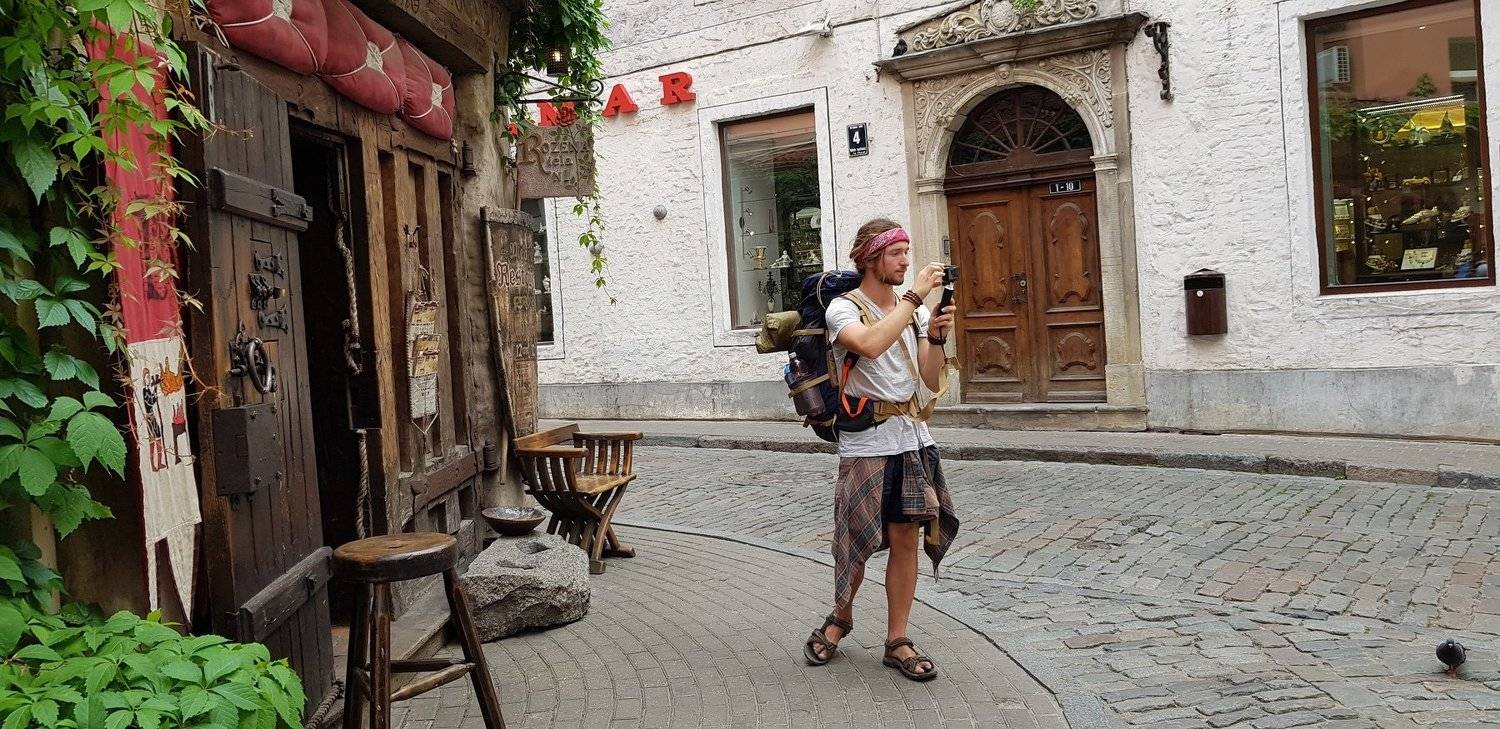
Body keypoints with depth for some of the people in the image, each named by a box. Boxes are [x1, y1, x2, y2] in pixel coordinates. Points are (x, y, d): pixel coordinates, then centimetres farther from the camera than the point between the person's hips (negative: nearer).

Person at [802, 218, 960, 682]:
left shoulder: (915, 311, 10)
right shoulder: (844, 308, -5)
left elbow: (932, 382, 6)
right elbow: (870, 345, -28)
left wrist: (936, 337, -10)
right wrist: (915, 296, -23)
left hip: (913, 438, 5)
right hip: (866, 441, -4)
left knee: (906, 539, 4)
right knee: (857, 540, 5)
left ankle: (897, 641, 16)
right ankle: (841, 617, 31)